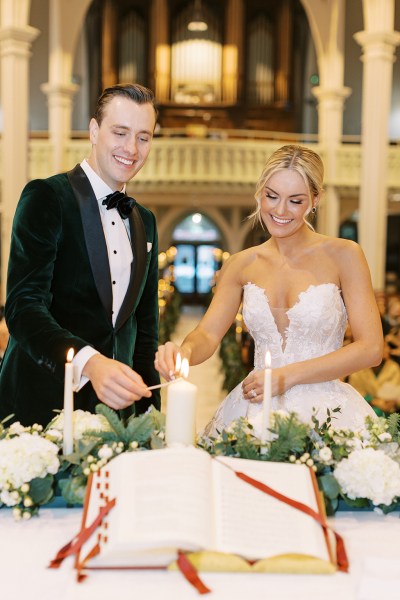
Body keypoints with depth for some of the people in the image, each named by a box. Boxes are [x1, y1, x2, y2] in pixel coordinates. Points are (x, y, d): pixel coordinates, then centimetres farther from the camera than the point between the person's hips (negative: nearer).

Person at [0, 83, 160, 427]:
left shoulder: (145, 222, 12)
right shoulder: (46, 197, -8)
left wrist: (148, 411, 5)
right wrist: (89, 363, -35)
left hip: (117, 409, 5)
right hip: (42, 408, -5)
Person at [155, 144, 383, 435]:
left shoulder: (343, 255, -2)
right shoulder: (242, 264, 9)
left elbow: (371, 349, -6)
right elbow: (208, 334, 1)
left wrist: (288, 376, -11)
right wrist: (184, 352, -23)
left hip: (325, 409, -2)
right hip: (256, 409, 2)